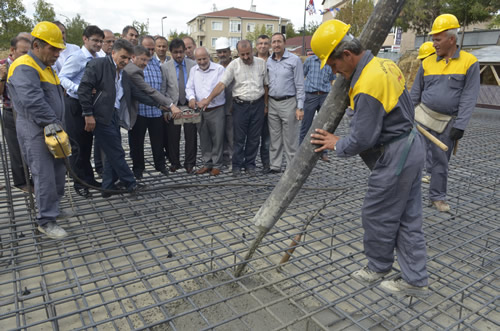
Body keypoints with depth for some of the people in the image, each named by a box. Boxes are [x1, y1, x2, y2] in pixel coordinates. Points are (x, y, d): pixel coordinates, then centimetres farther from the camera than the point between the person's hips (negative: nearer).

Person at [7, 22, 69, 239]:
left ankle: (52, 207, 32)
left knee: (58, 171, 15)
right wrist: (54, 122, -21)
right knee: (45, 176, -7)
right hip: (35, 132, -9)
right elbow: (33, 101, -27)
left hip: (51, 129, 9)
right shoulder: (24, 68, -16)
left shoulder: (45, 66, 17)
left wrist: (57, 124, 15)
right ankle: (46, 221, 3)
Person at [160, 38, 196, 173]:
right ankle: (174, 162, 23)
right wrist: (171, 106, -13)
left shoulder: (193, 65, 3)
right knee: (172, 137, 6)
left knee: (191, 136, 4)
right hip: (173, 107, -1)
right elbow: (162, 91, -3)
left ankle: (189, 163, 18)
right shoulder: (165, 67, -1)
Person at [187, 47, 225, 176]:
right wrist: (191, 97, -15)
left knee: (217, 138, 1)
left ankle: (216, 165, 13)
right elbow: (189, 87, 8)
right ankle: (207, 163, 24)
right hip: (200, 111, 5)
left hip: (216, 110, -4)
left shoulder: (219, 69, -5)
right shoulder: (193, 70, 11)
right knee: (204, 138, 11)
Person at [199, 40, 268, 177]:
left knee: (254, 138, 8)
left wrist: (265, 104, 8)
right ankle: (237, 166, 16)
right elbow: (221, 84, -10)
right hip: (240, 105, -2)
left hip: (258, 104, 2)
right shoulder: (234, 65, -3)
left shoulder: (261, 63, 4)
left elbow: (265, 85, 10)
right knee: (239, 138, 3)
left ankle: (250, 164, 21)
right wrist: (208, 99, -20)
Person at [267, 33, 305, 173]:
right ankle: (275, 166, 18)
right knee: (274, 138, 9)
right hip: (272, 103, 5)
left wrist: (300, 107, -11)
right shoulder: (268, 61, 10)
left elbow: (300, 85, -6)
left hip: (288, 102, -5)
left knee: (290, 139, -1)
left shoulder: (294, 60, -4)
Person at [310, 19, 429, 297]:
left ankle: (378, 266, 31)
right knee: (408, 218, 14)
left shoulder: (367, 87, -26)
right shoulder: (385, 65, 5)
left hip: (394, 157, -10)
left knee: (376, 215, 8)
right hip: (411, 145, 10)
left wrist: (337, 144, -4)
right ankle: (415, 280, 25)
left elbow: (361, 139, -22)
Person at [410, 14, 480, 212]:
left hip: (448, 122, -1)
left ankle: (437, 197, 23)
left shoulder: (469, 62, -4)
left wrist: (460, 126, -14)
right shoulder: (427, 62, 3)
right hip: (423, 115, 1)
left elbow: (469, 98, -8)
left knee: (441, 160, 8)